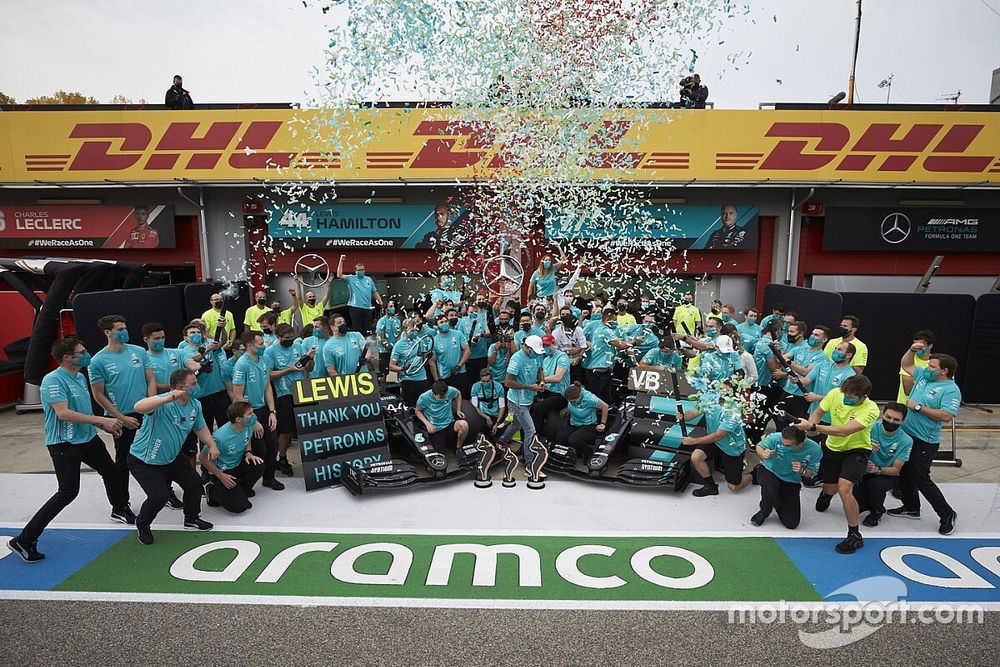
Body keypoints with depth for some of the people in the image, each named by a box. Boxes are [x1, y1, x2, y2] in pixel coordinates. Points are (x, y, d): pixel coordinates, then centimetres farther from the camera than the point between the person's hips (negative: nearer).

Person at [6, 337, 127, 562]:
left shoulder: (80, 377, 9)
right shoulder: (53, 380, -20)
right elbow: (63, 413, -29)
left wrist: (105, 426, 13)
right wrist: (101, 420, -28)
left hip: (88, 438, 9)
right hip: (64, 444, -9)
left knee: (111, 472, 20)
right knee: (68, 492, -9)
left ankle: (120, 509, 46)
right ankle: (24, 540, 3)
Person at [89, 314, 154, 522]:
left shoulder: (139, 352, 3)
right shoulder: (99, 361, -7)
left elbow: (151, 380, 5)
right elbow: (99, 395, -6)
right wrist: (121, 418, -10)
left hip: (146, 413, 3)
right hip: (122, 417, -3)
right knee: (123, 462, 6)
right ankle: (121, 507, 18)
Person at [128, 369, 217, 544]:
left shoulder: (195, 405, -6)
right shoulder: (163, 403, -30)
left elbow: (200, 428, 11)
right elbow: (138, 407, -52)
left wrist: (212, 446, -3)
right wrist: (169, 398, -62)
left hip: (172, 458, 7)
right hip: (144, 462, -7)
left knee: (195, 483, 6)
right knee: (159, 497, -16)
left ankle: (191, 518, 32)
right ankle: (142, 525, 17)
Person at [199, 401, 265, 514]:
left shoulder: (251, 421, -18)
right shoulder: (220, 438, -33)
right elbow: (203, 458, -18)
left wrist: (248, 452, -8)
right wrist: (221, 476, -17)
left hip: (238, 464, 6)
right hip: (222, 470, -6)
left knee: (259, 465, -23)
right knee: (238, 507, -15)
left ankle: (240, 489, 6)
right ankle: (212, 491, 12)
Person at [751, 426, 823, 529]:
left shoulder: (814, 450, -21)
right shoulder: (775, 438, -28)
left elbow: (812, 473, -4)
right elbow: (759, 446, -6)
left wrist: (802, 470, -28)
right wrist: (763, 454, -30)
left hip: (791, 482, 2)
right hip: (767, 471, -2)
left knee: (792, 523, -7)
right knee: (771, 485, -40)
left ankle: (776, 502, 27)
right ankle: (764, 513, -7)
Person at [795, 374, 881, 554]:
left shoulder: (871, 409, -28)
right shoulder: (835, 393, -16)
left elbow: (844, 431, -38)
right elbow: (818, 413, -1)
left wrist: (813, 427, -41)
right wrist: (808, 426, -23)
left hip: (857, 450, -4)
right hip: (833, 447, 4)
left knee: (844, 488, -23)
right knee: (830, 489, 16)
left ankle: (855, 535, -4)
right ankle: (825, 495, 58)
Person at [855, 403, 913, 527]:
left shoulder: (906, 441, -15)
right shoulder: (871, 428, -15)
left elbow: (895, 470, -12)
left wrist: (878, 470, -32)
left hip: (889, 475, -1)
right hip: (865, 473, 1)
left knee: (875, 483, -34)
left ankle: (877, 512, -3)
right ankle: (870, 504, 20)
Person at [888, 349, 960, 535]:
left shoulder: (951, 390, -16)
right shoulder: (923, 375, 7)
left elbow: (946, 416, -27)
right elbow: (905, 364, 22)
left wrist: (918, 407, -22)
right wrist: (912, 350, 5)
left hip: (924, 442, -8)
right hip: (906, 435, 8)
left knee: (921, 479, -3)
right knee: (905, 474, 17)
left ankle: (947, 515, 15)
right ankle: (911, 508, 33)